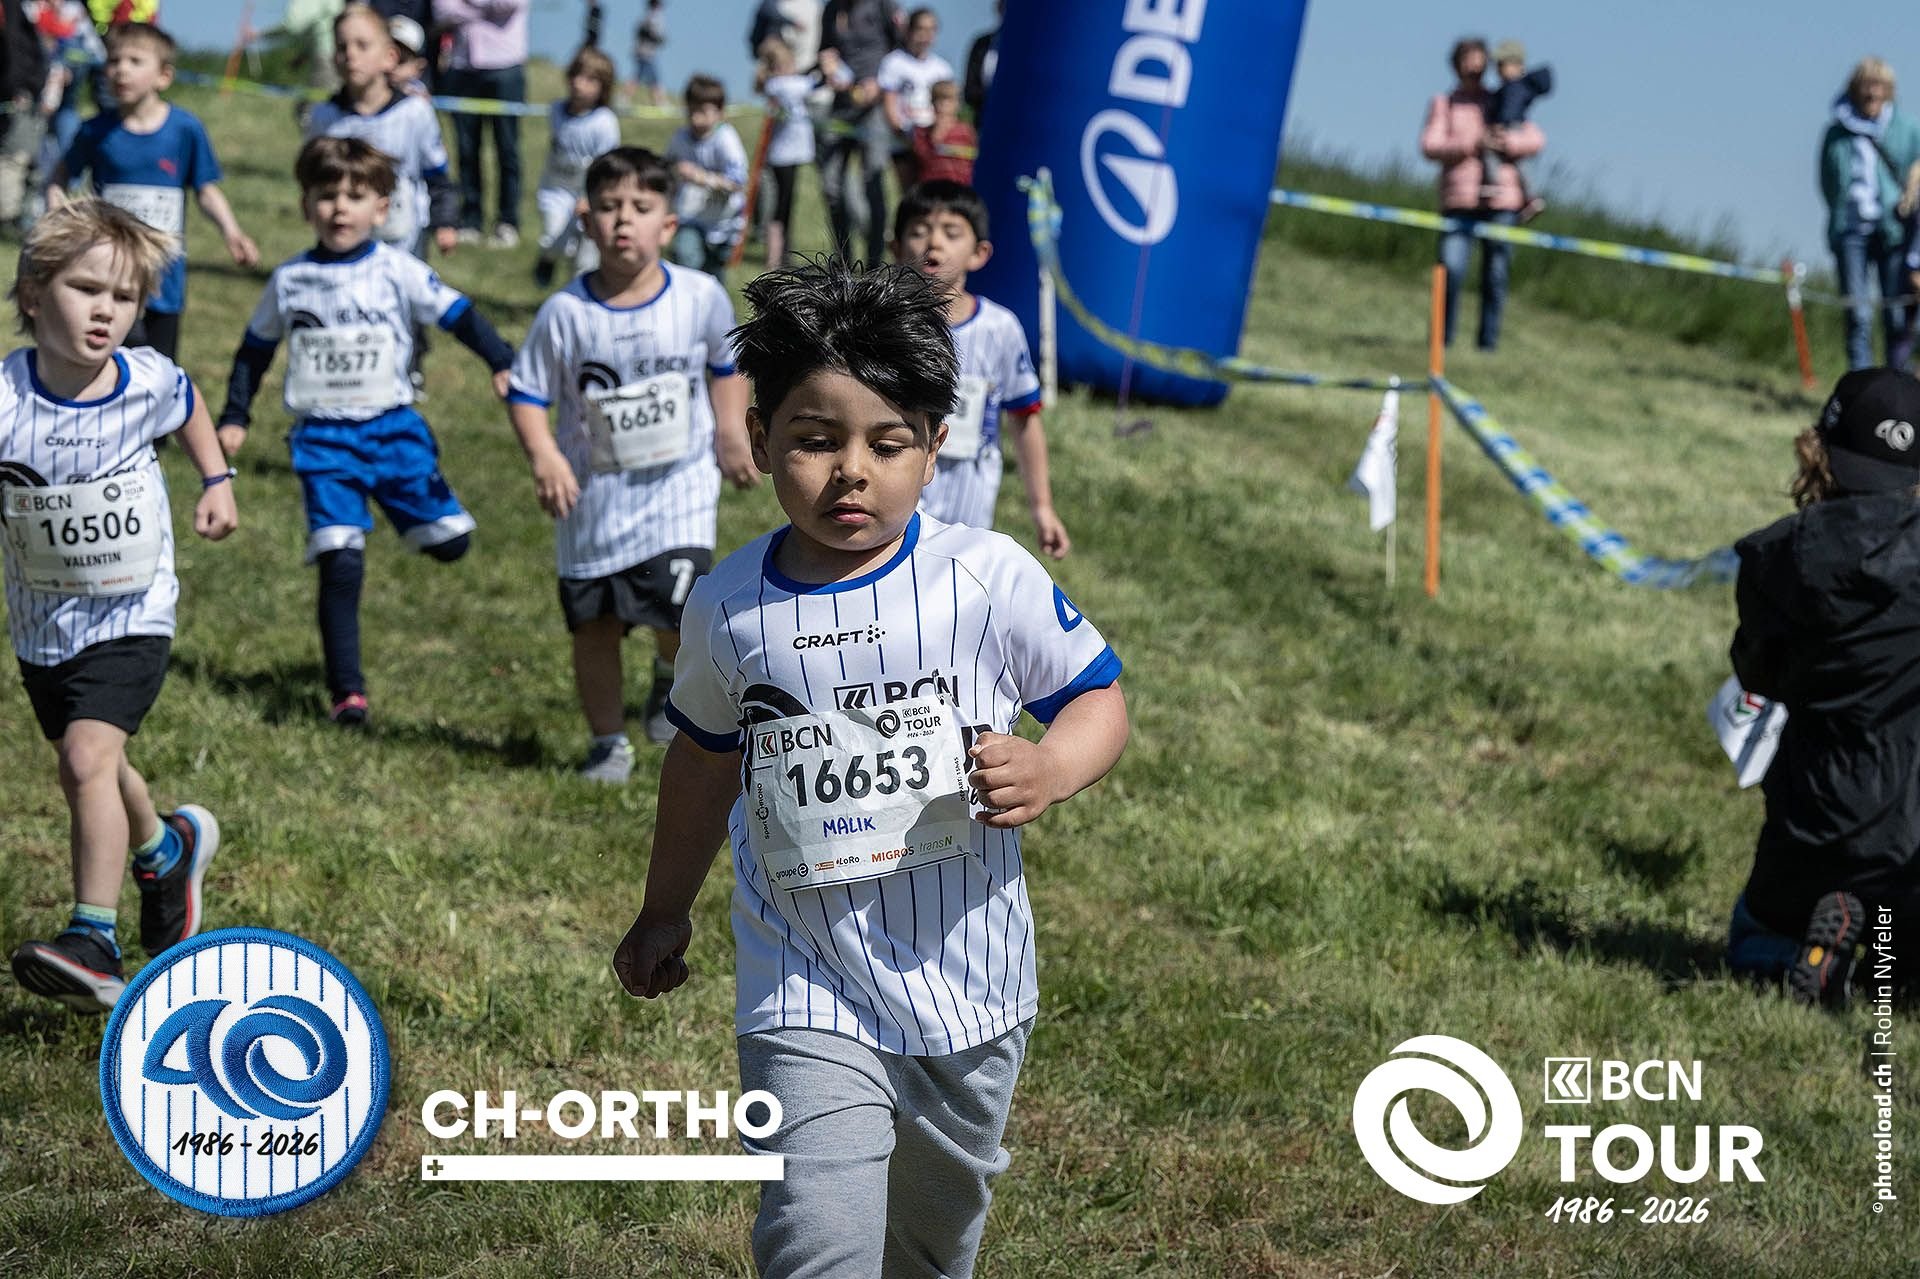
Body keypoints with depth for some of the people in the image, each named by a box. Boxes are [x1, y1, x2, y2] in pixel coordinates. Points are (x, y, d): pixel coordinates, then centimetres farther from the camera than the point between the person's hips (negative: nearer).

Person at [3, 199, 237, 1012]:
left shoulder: (148, 383, -12)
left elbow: (190, 407, 13)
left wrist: (216, 480, 8)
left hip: (131, 616, -2)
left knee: (88, 756, -22)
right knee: (85, 770, 21)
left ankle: (94, 941, -18)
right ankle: (167, 850, 51)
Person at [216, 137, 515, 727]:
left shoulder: (398, 270, -1)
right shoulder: (290, 279, 5)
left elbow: (456, 314, 1)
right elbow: (256, 348, 16)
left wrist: (503, 362, -12)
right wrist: (234, 417, 15)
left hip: (392, 427, 0)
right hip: (323, 438, 0)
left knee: (449, 541, -6)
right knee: (340, 563, -10)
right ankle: (345, 690, -2)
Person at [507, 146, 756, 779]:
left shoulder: (701, 297, -7)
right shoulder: (565, 312, -10)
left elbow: (725, 365, 12)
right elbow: (526, 390, -4)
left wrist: (730, 432, 1)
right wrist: (543, 454, -19)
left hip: (679, 487, -1)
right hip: (594, 495, 1)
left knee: (680, 615, -17)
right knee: (594, 624, 8)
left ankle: (670, 677, 20)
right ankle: (608, 744, 28)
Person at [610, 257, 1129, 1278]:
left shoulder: (989, 580, -10)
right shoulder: (727, 608, -3)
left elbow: (1096, 696, 1)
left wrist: (1047, 772, -22)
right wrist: (665, 912, 24)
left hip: (966, 979, 1)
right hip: (807, 993, 0)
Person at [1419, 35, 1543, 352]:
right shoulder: (1443, 104, 13)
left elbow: (1536, 139, 10)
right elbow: (1429, 146, -2)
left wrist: (1508, 141, -11)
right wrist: (1472, 145, -14)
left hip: (1500, 199, 2)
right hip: (1459, 199, -2)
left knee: (1495, 275, 1)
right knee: (1450, 269, -14)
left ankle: (1489, 342, 7)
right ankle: (1442, 340, -4)